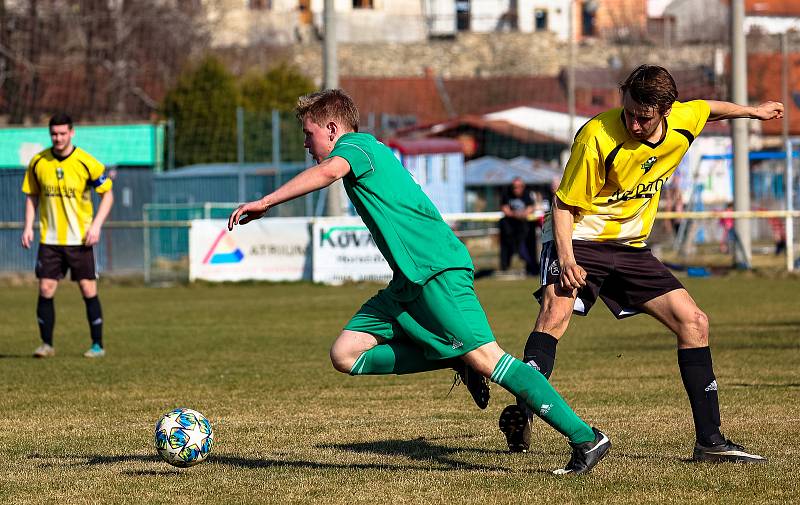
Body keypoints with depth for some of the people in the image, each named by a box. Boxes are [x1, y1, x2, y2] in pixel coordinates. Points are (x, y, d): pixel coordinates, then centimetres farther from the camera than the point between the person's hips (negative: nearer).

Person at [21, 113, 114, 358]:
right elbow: (31, 196, 12)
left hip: (80, 239, -2)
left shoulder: (87, 163, -9)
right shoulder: (38, 163, 0)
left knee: (88, 290, -2)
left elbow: (107, 193, -1)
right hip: (49, 239, 2)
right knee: (46, 290, -3)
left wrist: (96, 225, -12)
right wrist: (28, 227, 1)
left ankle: (97, 345, 8)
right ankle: (46, 344, 8)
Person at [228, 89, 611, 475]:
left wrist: (265, 202, -26)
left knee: (486, 358, -18)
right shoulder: (369, 151, 26)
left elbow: (328, 172, -27)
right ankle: (458, 361, 1)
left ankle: (586, 438, -18)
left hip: (437, 269, -10)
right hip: (409, 282, 10)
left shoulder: (355, 144, -4)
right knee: (345, 354, 1)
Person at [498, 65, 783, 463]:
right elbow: (564, 205, -16)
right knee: (555, 312, -33)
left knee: (694, 323, -1)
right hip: (579, 239, -6)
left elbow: (707, 108, 20)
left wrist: (750, 111, 36)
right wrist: (566, 259, -29)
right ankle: (520, 418, -42)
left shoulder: (683, 123, -6)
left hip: (631, 247, 6)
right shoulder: (597, 139, -23)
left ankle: (709, 442, 5)